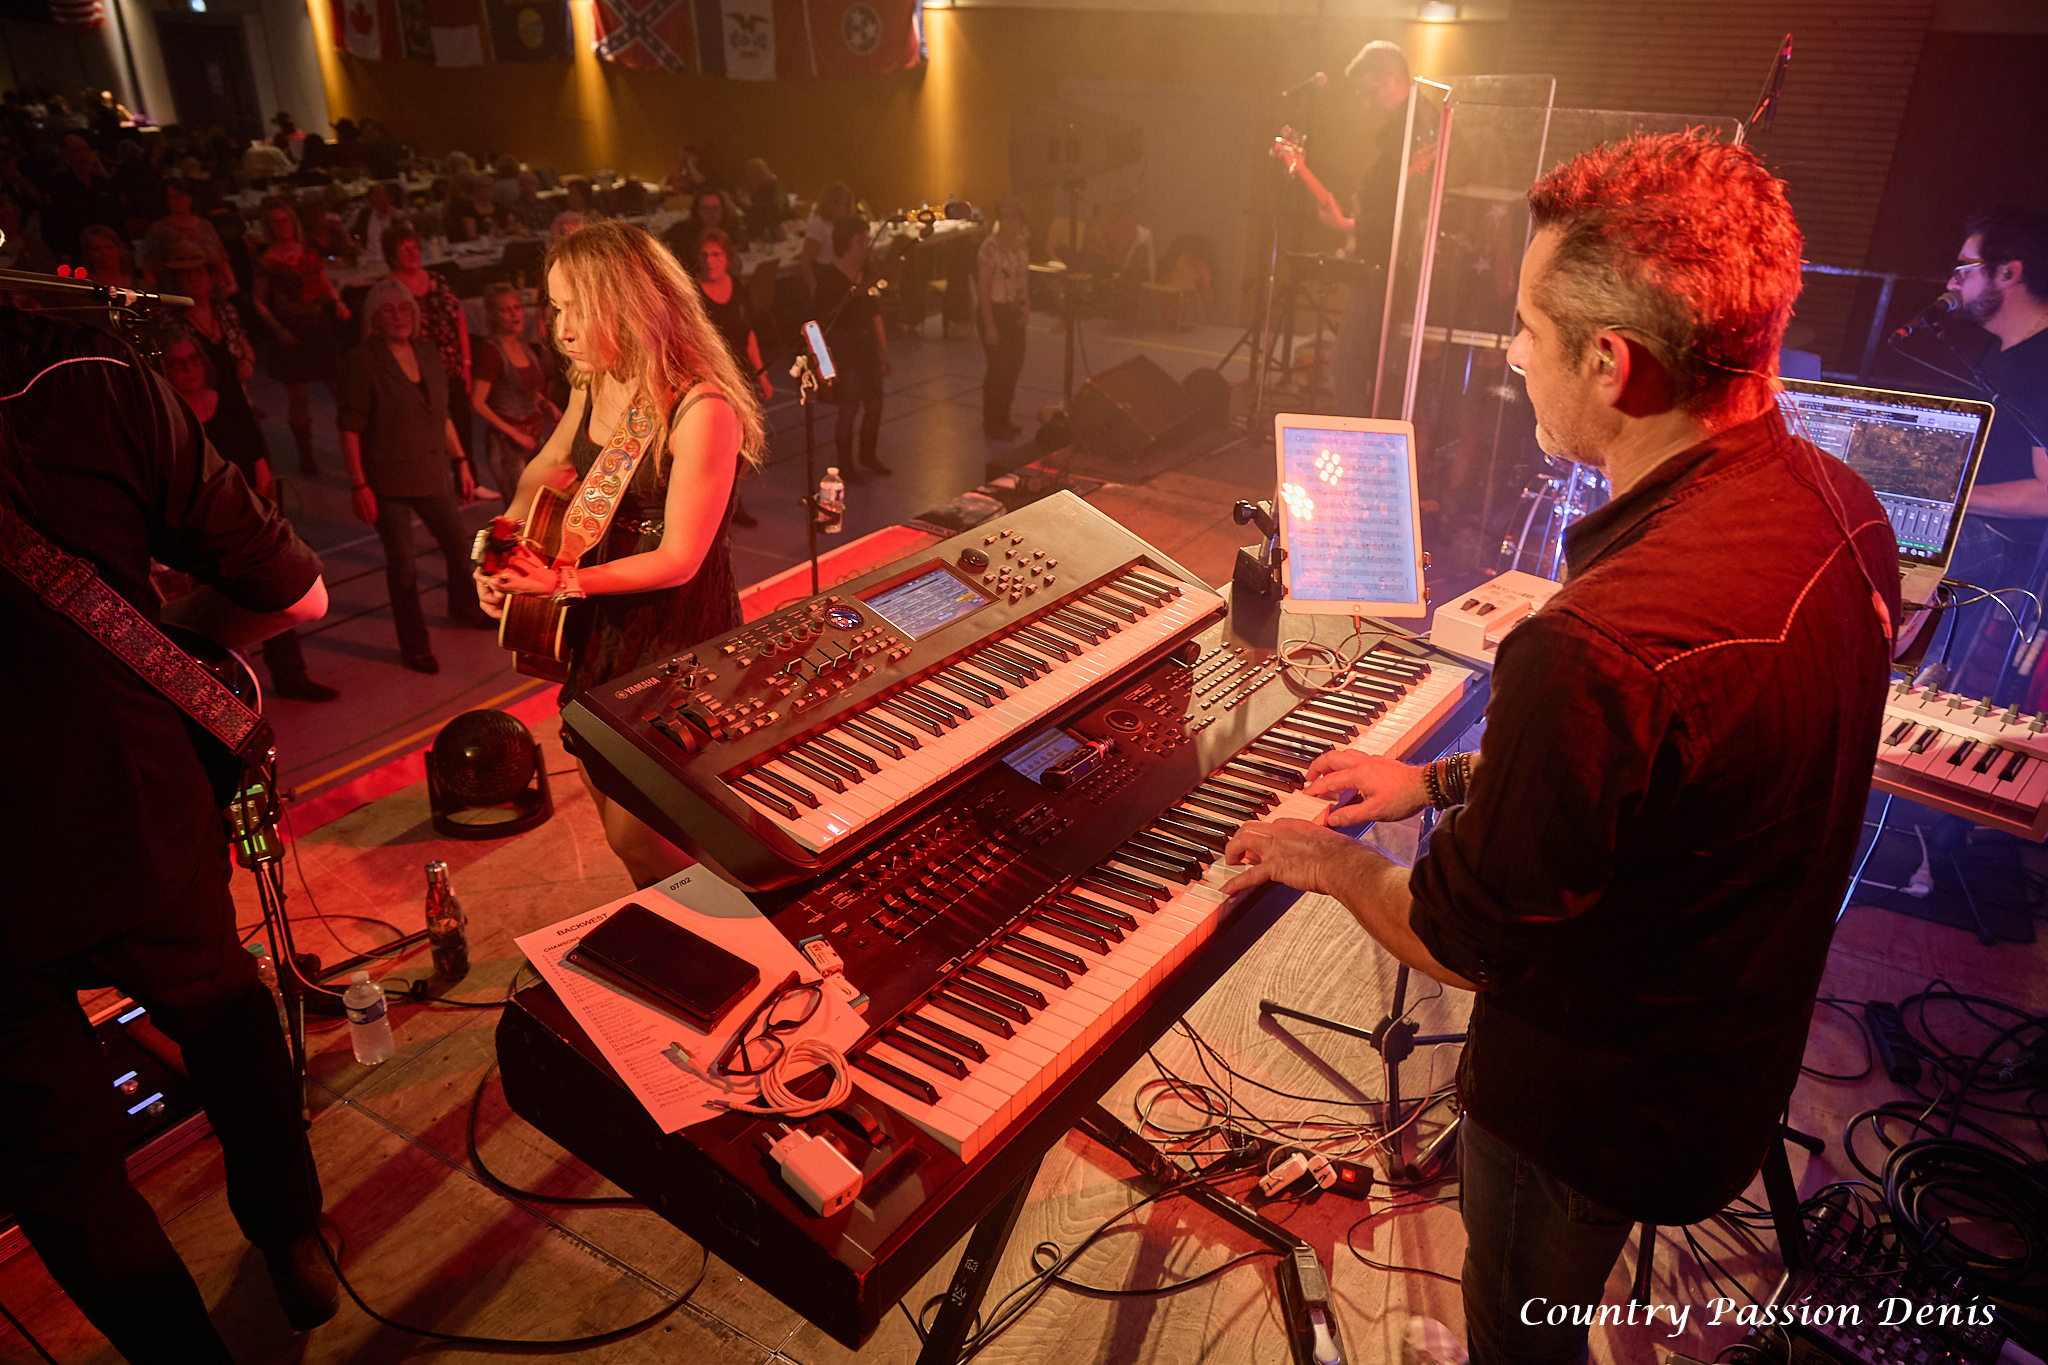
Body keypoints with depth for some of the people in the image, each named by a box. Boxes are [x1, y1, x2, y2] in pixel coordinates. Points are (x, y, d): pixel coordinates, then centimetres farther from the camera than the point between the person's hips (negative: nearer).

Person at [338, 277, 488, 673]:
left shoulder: (426, 351, 6)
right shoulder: (362, 360, -13)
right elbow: (349, 428, -14)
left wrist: (460, 460, 12)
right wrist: (359, 485, -18)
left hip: (430, 476, 6)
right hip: (387, 484, -6)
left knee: (459, 543, 18)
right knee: (402, 565, 3)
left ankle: (463, 607, 46)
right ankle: (414, 646, 17)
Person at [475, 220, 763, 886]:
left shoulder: (702, 409, -24)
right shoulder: (594, 386, 1)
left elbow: (677, 560, -23)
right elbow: (547, 467, 19)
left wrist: (560, 582, -20)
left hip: (679, 628, -8)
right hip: (603, 620, 8)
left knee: (635, 834, -2)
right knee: (606, 797, 19)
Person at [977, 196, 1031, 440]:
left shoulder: (1022, 242, 5)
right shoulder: (991, 246, -16)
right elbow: (984, 287, -15)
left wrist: (1026, 305, 0)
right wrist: (989, 325, -18)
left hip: (1015, 312, 7)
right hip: (996, 311, -7)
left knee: (1015, 365, 14)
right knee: (999, 368, -1)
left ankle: (1003, 419, 28)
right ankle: (991, 423, 13)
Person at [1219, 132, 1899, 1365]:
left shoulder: (1602, 652, -41)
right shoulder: (1837, 506, -10)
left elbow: (1461, 942, -25)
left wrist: (1331, 860, -6)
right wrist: (1444, 780, 7)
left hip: (1600, 1102, -7)